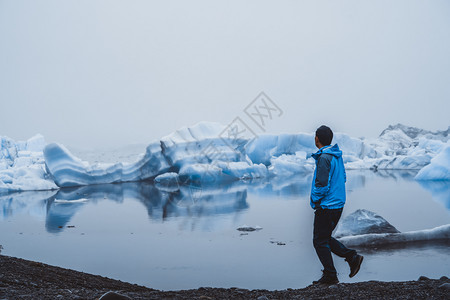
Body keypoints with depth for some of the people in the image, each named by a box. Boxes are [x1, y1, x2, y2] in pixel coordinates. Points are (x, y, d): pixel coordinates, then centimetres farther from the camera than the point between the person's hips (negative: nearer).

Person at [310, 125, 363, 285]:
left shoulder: (324, 158, -20)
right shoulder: (337, 155, 9)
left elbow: (322, 185, -22)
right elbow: (343, 177, 18)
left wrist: (314, 200, -8)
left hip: (326, 206, -9)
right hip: (338, 204, 9)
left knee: (320, 241, 2)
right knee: (326, 238, 20)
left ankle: (330, 276, 8)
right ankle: (352, 256, 11)